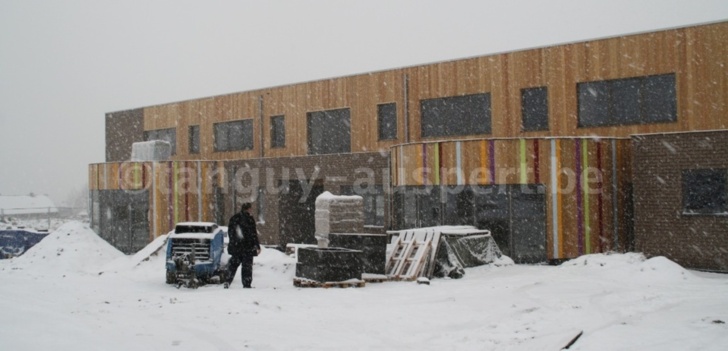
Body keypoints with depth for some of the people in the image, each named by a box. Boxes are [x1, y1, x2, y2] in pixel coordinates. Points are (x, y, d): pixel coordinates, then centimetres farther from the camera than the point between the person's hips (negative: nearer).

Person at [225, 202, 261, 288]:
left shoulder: (233, 218, 7)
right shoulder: (249, 219, -11)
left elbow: (229, 232, 13)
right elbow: (253, 234, -11)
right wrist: (257, 246, -6)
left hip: (235, 246, 5)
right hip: (247, 246, -5)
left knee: (233, 264, 15)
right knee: (247, 265, 2)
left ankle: (228, 281, 3)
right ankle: (247, 285, 2)